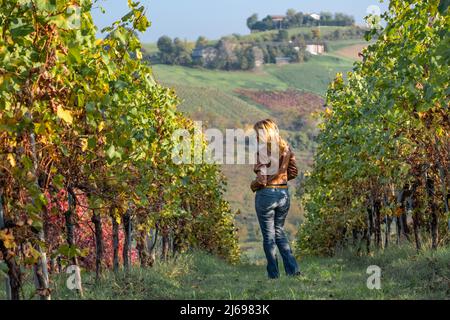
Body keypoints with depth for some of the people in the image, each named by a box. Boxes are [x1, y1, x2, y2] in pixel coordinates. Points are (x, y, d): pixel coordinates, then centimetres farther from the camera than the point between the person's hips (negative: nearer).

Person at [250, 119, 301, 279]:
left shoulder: (262, 150, -15)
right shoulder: (286, 148, 4)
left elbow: (261, 178, -19)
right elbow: (293, 172, 10)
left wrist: (253, 186, 0)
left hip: (266, 194, -6)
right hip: (284, 194, 6)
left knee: (269, 235, 6)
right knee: (279, 231, 20)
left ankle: (274, 275, 11)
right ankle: (293, 269, 8)